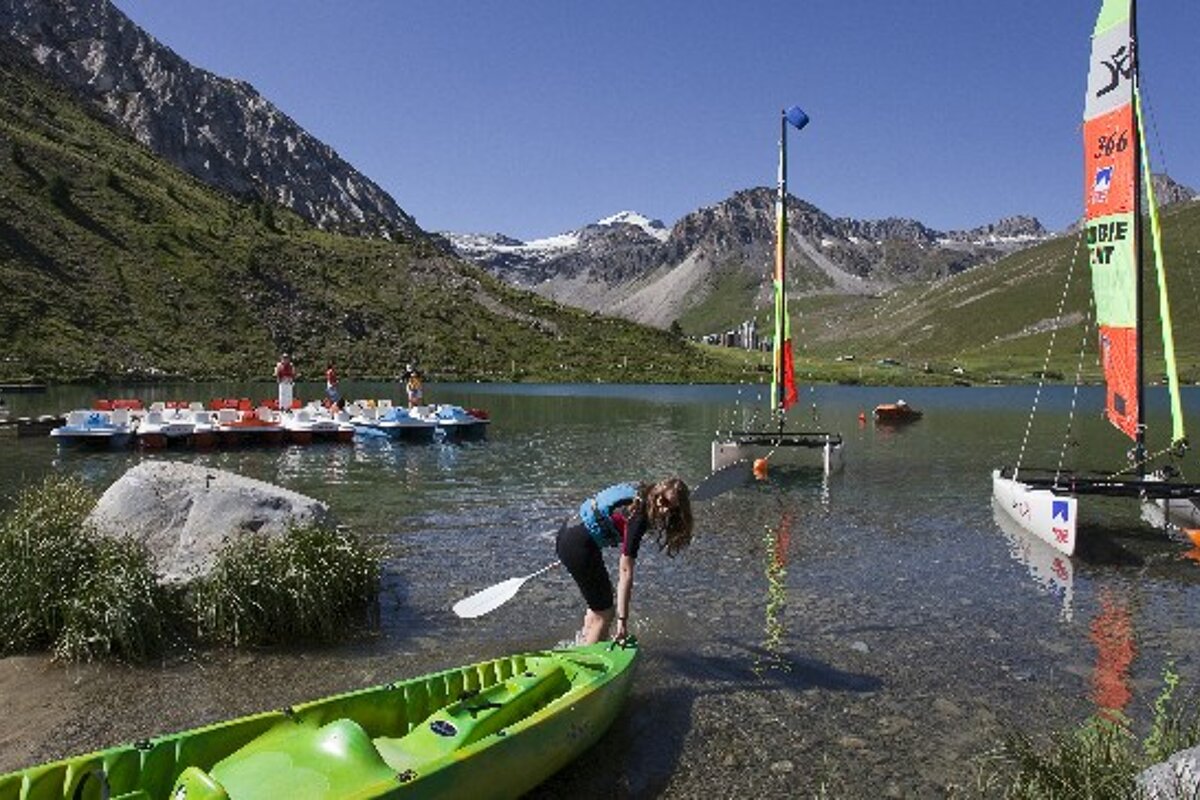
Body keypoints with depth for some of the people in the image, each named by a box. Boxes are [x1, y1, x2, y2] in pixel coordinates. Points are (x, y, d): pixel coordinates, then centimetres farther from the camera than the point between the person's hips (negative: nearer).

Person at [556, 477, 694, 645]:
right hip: (579, 547, -9)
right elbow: (625, 571, -23)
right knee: (604, 613, 2)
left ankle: (584, 643, 39)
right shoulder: (638, 517, -23)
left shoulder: (639, 494, 1)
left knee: (600, 600, 25)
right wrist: (622, 620, -21)